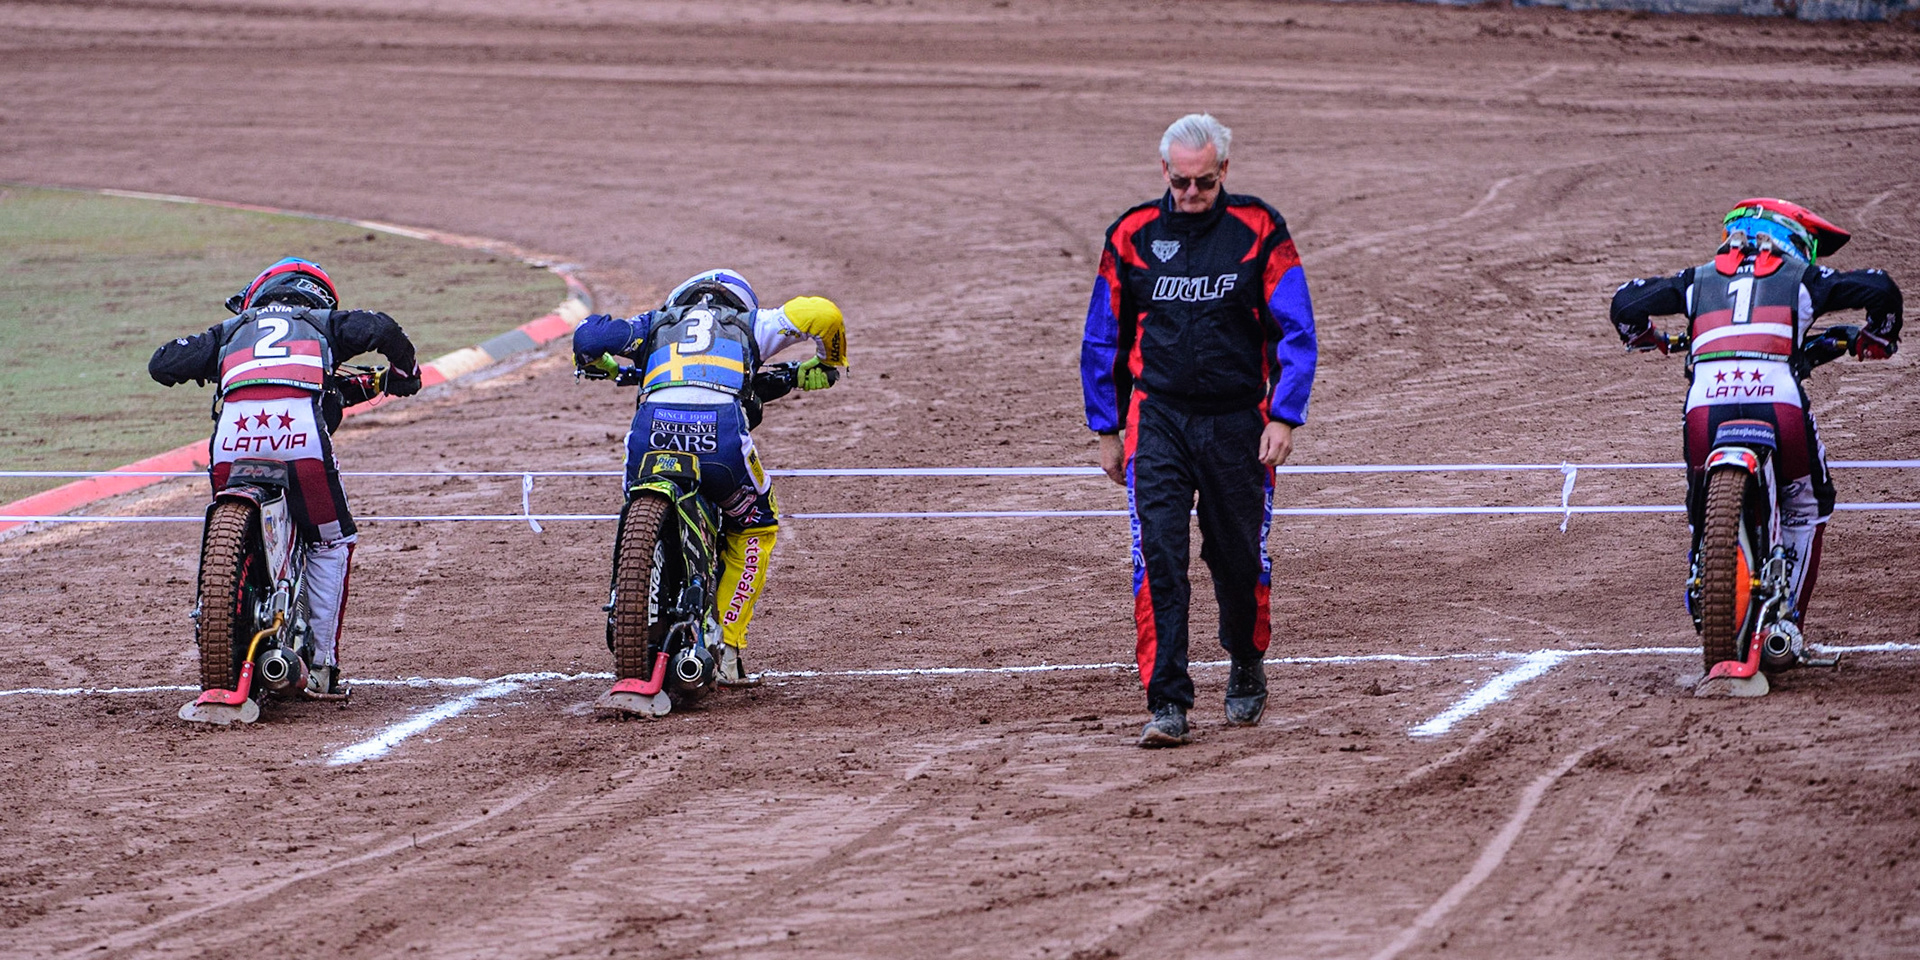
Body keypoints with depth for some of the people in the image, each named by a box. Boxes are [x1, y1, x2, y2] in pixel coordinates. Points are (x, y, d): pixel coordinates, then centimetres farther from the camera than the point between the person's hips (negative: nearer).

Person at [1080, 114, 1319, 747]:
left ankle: (1247, 670, 36)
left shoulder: (1259, 232, -2)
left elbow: (1296, 333, -1)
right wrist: (1106, 429, 9)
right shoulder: (1132, 236, 3)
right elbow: (1102, 340, 11)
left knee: (1238, 557, 9)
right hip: (1156, 419, 0)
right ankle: (1168, 703, -13)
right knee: (1157, 558, -12)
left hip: (1238, 422, 0)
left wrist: (1283, 419, -9)